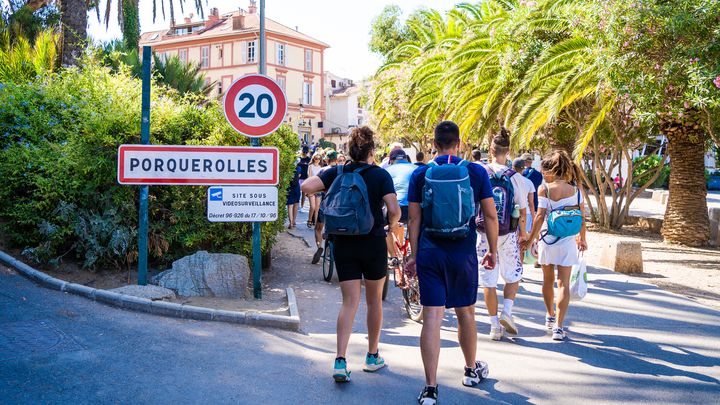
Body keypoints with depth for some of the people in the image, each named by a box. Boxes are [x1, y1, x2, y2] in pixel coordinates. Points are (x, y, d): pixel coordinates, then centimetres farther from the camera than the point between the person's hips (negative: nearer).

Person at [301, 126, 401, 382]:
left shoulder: (336, 173, 1)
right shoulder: (381, 175, -6)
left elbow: (306, 187, -12)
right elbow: (394, 210, -17)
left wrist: (325, 189, 8)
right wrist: (392, 225, 4)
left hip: (343, 244, 2)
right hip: (373, 243, -2)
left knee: (349, 302, 5)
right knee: (374, 301, 15)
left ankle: (340, 360, -7)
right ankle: (372, 357, 26)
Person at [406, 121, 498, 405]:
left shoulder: (420, 174, 0)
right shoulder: (476, 172, -1)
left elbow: (414, 219, 1)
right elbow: (490, 215, 0)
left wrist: (414, 254, 8)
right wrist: (493, 251, 11)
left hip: (429, 253, 0)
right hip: (463, 253, 0)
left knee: (431, 317, -1)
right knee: (465, 313, 18)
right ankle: (471, 370, 37)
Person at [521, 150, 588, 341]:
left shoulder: (544, 189, -8)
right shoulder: (575, 191, 1)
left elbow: (540, 216, -12)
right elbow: (581, 218, 6)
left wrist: (531, 239, -4)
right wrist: (582, 239, 21)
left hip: (547, 239, -1)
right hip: (568, 241, 1)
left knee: (548, 281, 19)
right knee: (563, 284, 0)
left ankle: (550, 316, 37)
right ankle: (558, 327, -8)